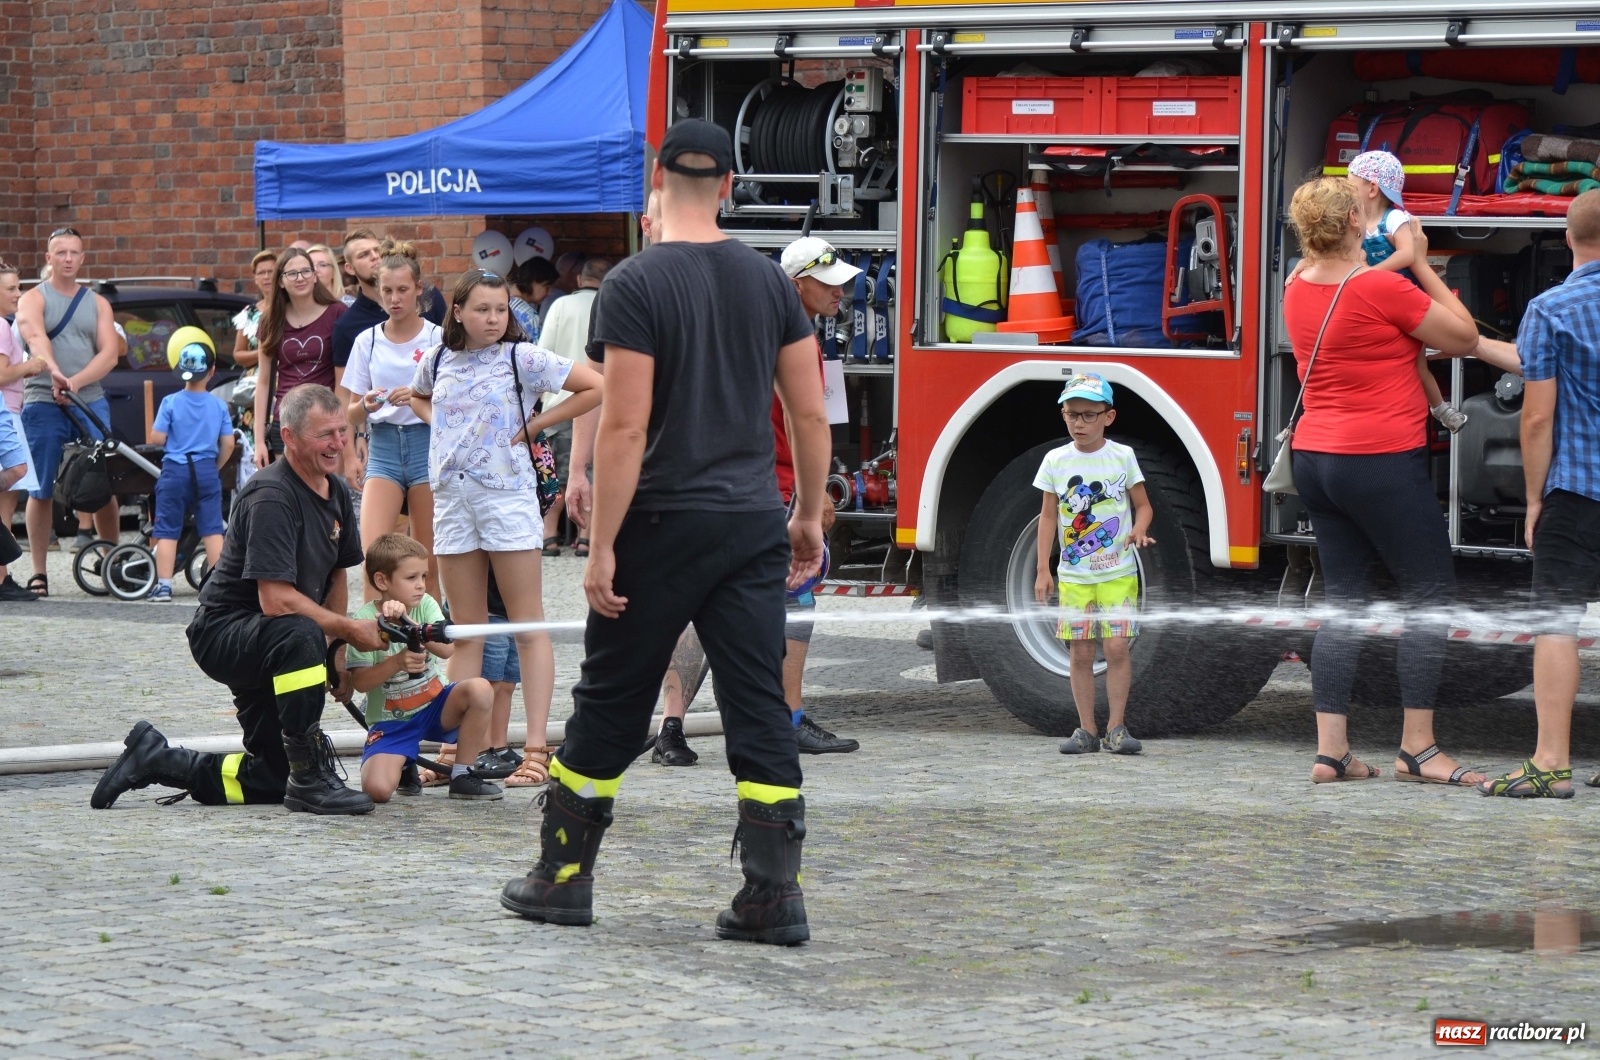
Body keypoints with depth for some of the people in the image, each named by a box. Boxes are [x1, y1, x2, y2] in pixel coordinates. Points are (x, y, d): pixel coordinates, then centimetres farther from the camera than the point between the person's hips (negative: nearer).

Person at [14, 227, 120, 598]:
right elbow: (35, 337, -19)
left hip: (91, 403, 3)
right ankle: (38, 573, 3)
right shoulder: (34, 299, 3)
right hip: (43, 404, -3)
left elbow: (109, 354, 2)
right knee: (41, 491, -1)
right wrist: (53, 370, -40)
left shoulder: (97, 303, 14)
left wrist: (75, 382, -16)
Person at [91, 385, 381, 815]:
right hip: (223, 632, -9)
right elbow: (277, 600, -30)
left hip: (268, 647, 9)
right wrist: (349, 629, -21)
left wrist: (335, 651, 6)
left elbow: (338, 573, 19)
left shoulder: (337, 493, 6)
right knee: (301, 636, -41)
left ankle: (155, 759, 20)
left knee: (275, 780, 4)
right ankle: (310, 779, -32)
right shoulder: (271, 496, -23)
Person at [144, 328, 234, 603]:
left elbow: (157, 439, -8)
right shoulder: (218, 405, 0)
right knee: (212, 529, 5)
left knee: (167, 531, 3)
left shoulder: (171, 403, -6)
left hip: (175, 471, -2)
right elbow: (228, 444, 2)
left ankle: (164, 585, -1)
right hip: (207, 471, 2)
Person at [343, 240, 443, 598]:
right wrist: (365, 406, -12)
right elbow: (352, 413, 11)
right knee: (373, 552, -15)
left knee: (427, 559, 0)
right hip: (382, 447, 2)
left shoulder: (436, 337, 0)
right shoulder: (367, 341, 8)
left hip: (428, 443, -1)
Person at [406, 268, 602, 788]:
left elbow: (596, 388, -9)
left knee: (528, 626, -3)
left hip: (508, 496, -5)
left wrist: (535, 425, -6)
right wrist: (442, 427, 11)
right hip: (451, 497, 5)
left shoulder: (522, 358, -4)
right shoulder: (438, 362, 9)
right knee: (465, 632, 8)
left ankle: (536, 745, -6)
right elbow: (418, 398, 32)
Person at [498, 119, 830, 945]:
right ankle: (775, 896, -3)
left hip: (665, 523, -4)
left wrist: (601, 548, -13)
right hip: (753, 527, 4)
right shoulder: (769, 282, 5)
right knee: (760, 710, 3)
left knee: (609, 705, 8)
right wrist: (809, 516, 17)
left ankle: (564, 875, 18)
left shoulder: (636, 286, -11)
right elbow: (809, 413, 6)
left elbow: (626, 427, -15)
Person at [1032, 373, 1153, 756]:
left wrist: (1138, 530, -15)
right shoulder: (1056, 461, 4)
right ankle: (1087, 729, 8)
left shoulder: (1122, 456, 0)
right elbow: (1048, 516, 8)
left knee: (1117, 647, -9)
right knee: (1080, 653, 1)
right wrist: (1043, 570, 4)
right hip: (1073, 576, 2)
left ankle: (1116, 727, -2)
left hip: (1118, 573, -2)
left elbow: (1142, 505, 7)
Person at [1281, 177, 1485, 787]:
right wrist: (1422, 264, 0)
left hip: (1316, 461, 8)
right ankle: (1418, 749, -1)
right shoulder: (1383, 288, -15)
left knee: (1345, 604, 10)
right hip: (1382, 462, -8)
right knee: (1430, 596, 2)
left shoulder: (1298, 293, 7)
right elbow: (1463, 336, -5)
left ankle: (1331, 752, 4)